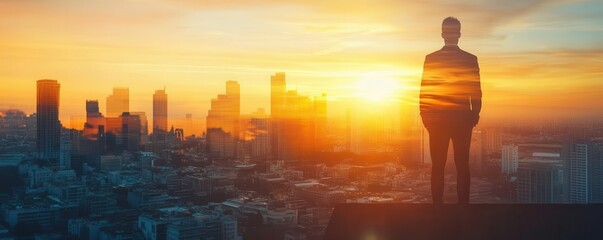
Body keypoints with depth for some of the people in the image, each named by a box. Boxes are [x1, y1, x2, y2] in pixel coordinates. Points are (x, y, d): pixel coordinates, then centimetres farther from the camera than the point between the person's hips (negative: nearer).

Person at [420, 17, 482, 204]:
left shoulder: (430, 59, -3)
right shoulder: (470, 59, -2)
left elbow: (424, 91, -3)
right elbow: (476, 92, -3)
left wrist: (425, 117, 6)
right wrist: (474, 116, 8)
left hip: (436, 120, 0)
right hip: (463, 120, 0)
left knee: (437, 166, 4)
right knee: (462, 166, 5)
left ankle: (438, 203, 5)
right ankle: (463, 203, 6)